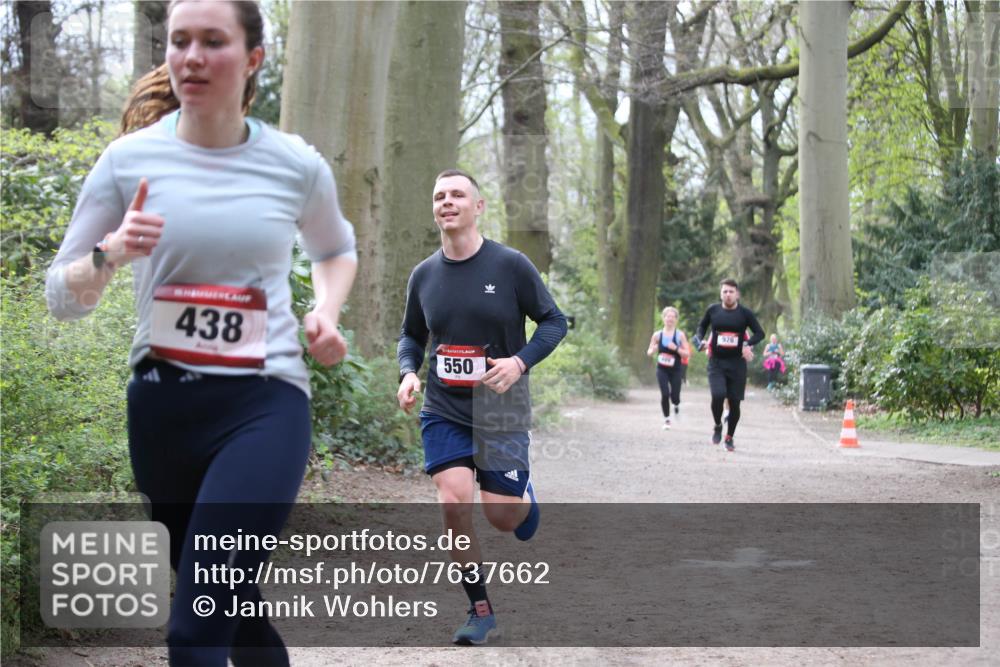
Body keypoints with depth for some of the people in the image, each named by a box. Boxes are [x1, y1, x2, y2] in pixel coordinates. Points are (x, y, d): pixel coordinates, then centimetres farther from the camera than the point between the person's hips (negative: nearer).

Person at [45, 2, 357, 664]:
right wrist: (109, 254, -16)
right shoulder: (130, 159, -1)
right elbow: (62, 297, 5)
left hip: (266, 401, -2)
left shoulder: (298, 165, -1)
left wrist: (326, 313, 2)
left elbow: (337, 249, 22)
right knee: (232, 604, 17)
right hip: (162, 404, 3)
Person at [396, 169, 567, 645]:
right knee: (454, 501, -16)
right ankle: (481, 611, 0)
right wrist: (408, 372, -4)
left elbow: (554, 322, -2)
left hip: (500, 410, -2)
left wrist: (520, 362, -19)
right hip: (443, 411, 2)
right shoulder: (424, 275, 2)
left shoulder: (510, 265, -8)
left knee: (502, 517, -4)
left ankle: (524, 497, 37)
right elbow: (411, 335, 16)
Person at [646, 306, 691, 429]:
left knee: (674, 396, -4)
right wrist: (653, 350, -15)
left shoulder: (680, 335, -4)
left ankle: (676, 405, 34)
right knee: (665, 394, -11)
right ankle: (666, 419, 8)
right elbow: (649, 353, 8)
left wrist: (676, 348, -22)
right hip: (662, 369, 1)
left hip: (675, 370, 0)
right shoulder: (657, 335, 0)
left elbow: (687, 354, -5)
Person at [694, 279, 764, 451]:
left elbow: (759, 333, 0)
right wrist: (701, 341, -2)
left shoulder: (745, 313, -1)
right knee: (717, 395, -20)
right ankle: (718, 427, 7)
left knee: (735, 402, 3)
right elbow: (701, 326, 19)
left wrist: (748, 344, -19)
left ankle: (729, 437, 22)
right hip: (716, 362, 0)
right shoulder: (713, 310, 3)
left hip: (737, 363, 0)